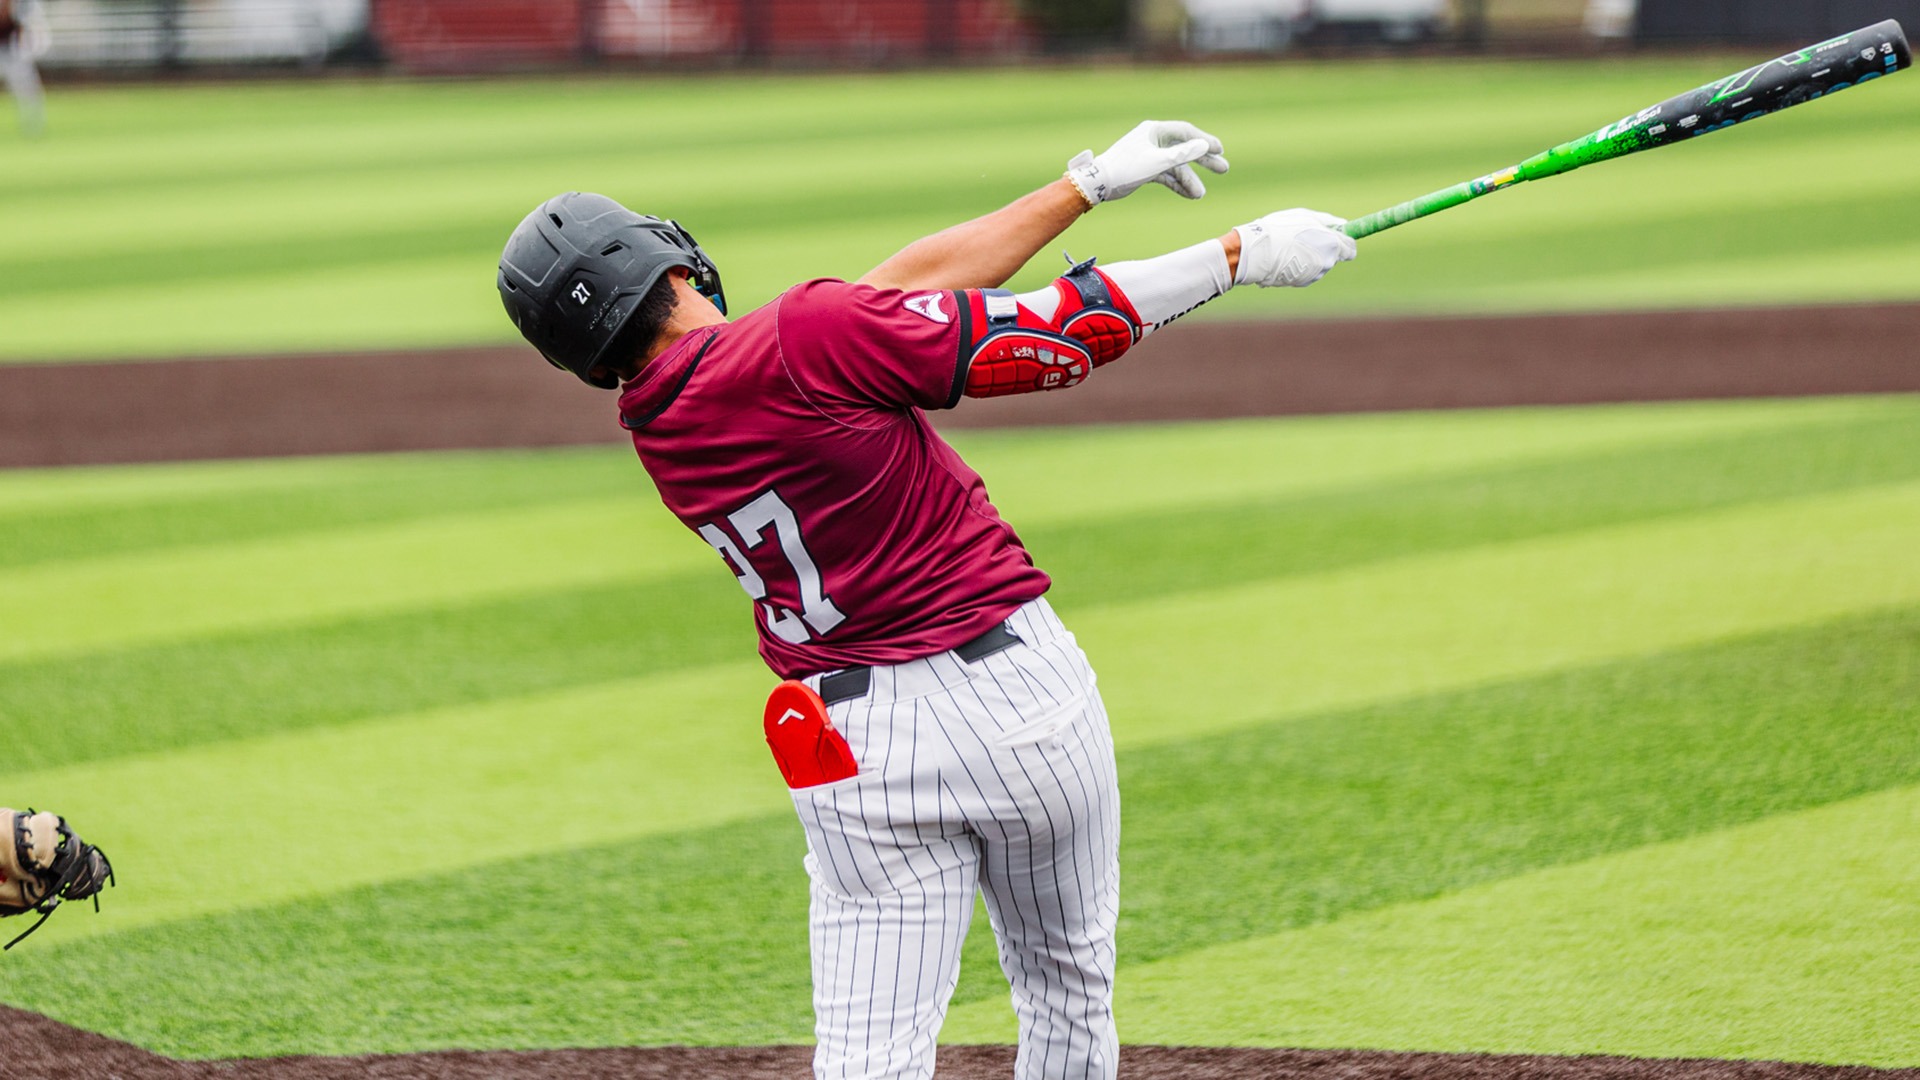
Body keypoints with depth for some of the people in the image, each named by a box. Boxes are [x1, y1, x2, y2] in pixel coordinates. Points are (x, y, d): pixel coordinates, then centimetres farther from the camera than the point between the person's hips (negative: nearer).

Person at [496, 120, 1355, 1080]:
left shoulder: (655, 432, 6)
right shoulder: (810, 336, -15)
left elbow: (907, 286, 10)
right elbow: (1055, 335, -12)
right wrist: (1241, 254, -2)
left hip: (854, 757, 3)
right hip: (1015, 693, -3)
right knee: (1068, 996, 19)